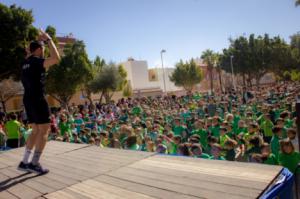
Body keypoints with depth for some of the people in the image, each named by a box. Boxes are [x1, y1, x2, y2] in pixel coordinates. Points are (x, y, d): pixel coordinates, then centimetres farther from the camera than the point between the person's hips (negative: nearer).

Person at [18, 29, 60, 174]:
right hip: (38, 99, -9)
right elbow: (56, 59, -24)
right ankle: (34, 163, -5)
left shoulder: (26, 62, 17)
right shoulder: (36, 61, -10)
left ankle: (24, 162, 13)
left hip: (28, 99, 9)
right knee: (44, 130, -4)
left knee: (36, 130, 13)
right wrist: (48, 40, -13)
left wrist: (41, 40, 33)